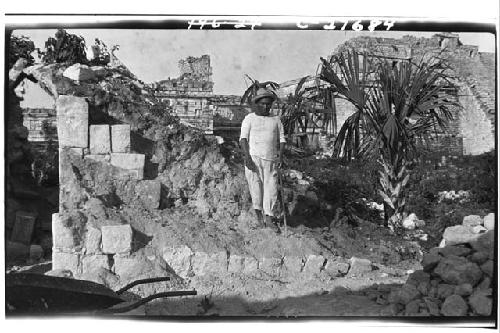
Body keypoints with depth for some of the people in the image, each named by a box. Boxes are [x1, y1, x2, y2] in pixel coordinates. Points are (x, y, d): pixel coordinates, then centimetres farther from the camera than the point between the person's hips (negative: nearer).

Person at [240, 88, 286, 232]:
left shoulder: (276, 120, 14)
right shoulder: (250, 118, 3)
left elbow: (282, 139, 12)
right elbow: (243, 138, -3)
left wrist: (280, 155, -4)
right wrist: (247, 156, -16)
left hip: (271, 160, 3)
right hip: (254, 158, -3)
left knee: (271, 188, -2)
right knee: (256, 186, 1)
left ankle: (269, 218, 5)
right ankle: (258, 213, 21)